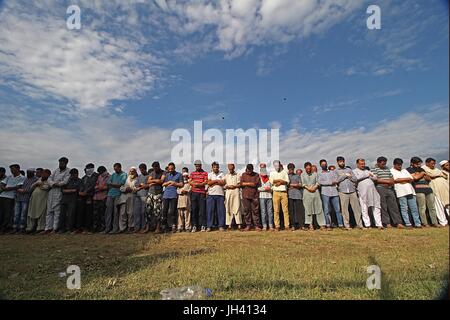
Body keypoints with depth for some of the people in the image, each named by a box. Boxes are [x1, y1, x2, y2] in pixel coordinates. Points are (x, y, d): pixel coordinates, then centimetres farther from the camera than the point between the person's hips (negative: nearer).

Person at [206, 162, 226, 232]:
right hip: (211, 194, -1)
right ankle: (209, 226, 4)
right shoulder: (209, 174, 12)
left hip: (220, 194, 1)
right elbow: (209, 183, -5)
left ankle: (221, 226, 5)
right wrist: (217, 180, -6)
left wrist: (213, 182, -7)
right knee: (210, 210, -2)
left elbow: (223, 183, -1)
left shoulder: (221, 174, 13)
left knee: (221, 210, -1)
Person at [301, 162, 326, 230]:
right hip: (307, 192, -1)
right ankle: (310, 225, 3)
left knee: (319, 208, 0)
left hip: (315, 191, 1)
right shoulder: (302, 174, 11)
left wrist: (314, 187, -11)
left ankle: (321, 224, 3)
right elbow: (303, 184, 3)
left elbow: (317, 182, 6)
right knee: (308, 208, -2)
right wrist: (308, 188, -11)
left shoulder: (315, 174, 14)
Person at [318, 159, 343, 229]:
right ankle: (328, 225, 3)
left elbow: (336, 180, 6)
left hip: (334, 192, 2)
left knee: (338, 209, 0)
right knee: (326, 210, -2)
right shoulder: (319, 174, 10)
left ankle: (341, 224, 4)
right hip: (325, 193, -2)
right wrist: (331, 182, -8)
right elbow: (320, 182, -8)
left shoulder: (332, 172, 18)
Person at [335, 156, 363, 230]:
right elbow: (336, 180, -7)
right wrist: (345, 175, -5)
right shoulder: (336, 171, 9)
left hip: (352, 191, 3)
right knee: (344, 209, -1)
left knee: (356, 208, 2)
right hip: (342, 192, -2)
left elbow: (355, 179, 10)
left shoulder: (349, 169, 17)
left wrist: (349, 176, -6)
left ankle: (359, 224, 9)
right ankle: (347, 225, 5)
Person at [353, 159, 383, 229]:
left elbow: (375, 178, 17)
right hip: (363, 192, -5)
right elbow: (357, 177, -11)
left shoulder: (367, 170, 24)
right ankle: (367, 225, 3)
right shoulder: (355, 171, 8)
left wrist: (371, 176, -4)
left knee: (376, 207, 2)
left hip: (372, 190, 5)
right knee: (364, 209, -2)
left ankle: (379, 224, 5)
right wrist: (367, 175, -1)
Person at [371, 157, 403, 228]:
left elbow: (392, 178, 22)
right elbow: (375, 180, -12)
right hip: (380, 189, -6)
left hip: (389, 189, 6)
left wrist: (392, 181, -1)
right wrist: (387, 181, -9)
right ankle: (386, 223, 1)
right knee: (383, 207, -4)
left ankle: (398, 223, 4)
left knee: (394, 206, 2)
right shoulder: (374, 169, -1)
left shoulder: (387, 169, 21)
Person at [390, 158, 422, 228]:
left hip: (410, 191, 5)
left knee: (414, 208, 3)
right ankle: (408, 224, -1)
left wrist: (401, 180, -5)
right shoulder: (391, 171, 6)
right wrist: (406, 179, 1)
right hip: (401, 192, -5)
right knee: (404, 209, -5)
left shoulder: (404, 170, 23)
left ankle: (417, 223, 8)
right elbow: (395, 180, -10)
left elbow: (411, 179, 11)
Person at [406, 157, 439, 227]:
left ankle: (434, 223, 13)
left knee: (432, 207, 6)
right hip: (419, 190, -7)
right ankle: (424, 223, -5)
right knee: (422, 207, -9)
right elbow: (415, 177, -11)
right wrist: (422, 173, 6)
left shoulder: (421, 169, 25)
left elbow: (429, 179, 24)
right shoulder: (409, 170, 4)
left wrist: (424, 174, 2)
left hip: (428, 189, 7)